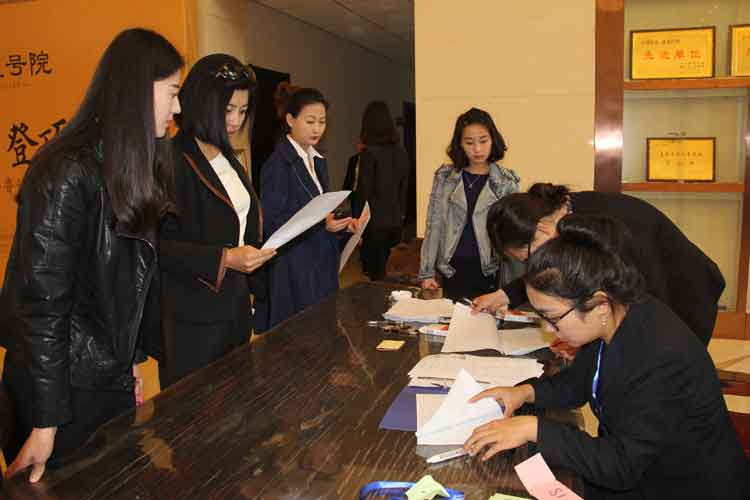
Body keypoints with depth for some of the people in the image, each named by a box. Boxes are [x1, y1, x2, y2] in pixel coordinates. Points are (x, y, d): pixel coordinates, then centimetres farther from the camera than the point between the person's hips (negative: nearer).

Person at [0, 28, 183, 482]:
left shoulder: (134, 167, 6)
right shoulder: (68, 173, -21)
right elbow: (41, 302, -21)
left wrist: (130, 361, 13)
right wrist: (45, 422, -17)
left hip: (113, 375, 8)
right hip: (63, 385, -7)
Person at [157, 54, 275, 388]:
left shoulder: (227, 157, 12)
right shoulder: (173, 160, -15)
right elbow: (159, 245, -19)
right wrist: (223, 259, -25)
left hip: (236, 307, 8)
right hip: (190, 319, -8)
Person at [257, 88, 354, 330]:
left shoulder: (317, 161, 13)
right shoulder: (278, 165, -12)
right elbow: (271, 223, -15)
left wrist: (342, 223, 0)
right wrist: (320, 223, -25)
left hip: (322, 266, 8)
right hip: (293, 272, -8)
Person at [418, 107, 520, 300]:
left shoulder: (507, 181, 1)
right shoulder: (444, 177, 3)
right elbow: (434, 225, 4)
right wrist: (427, 271, 0)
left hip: (491, 271, 0)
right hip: (453, 269, 1)